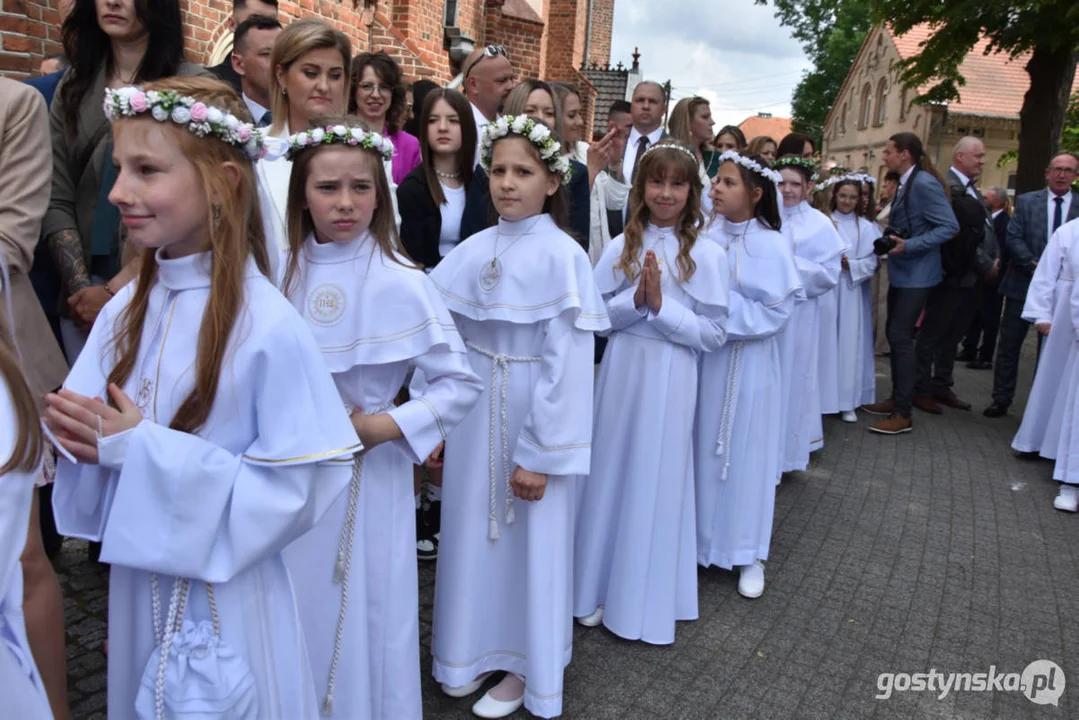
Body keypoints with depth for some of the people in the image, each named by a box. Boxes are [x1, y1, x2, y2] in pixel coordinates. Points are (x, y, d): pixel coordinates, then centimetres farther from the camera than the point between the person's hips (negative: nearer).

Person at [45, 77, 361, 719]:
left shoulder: (268, 326, -22)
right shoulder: (128, 309, -2)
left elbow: (298, 486, -22)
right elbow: (92, 428, 8)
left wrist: (142, 451, -23)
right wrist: (90, 441, -16)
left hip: (227, 600, -6)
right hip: (137, 587, 6)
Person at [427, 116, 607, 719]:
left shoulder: (563, 256, -12)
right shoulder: (474, 251, 2)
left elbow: (567, 362, -14)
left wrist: (541, 454, -14)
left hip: (532, 412, -5)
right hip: (474, 412, 5)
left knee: (532, 537, 10)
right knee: (472, 528, 16)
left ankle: (526, 665, 31)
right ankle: (476, 650, 38)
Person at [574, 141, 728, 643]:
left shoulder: (707, 254, -4)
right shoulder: (622, 247, 4)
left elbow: (714, 335, -6)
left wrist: (662, 305, -16)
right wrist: (634, 300, -15)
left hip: (670, 379, -2)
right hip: (620, 370, 3)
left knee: (657, 482, 6)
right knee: (610, 474, 10)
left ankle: (646, 599, 26)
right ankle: (600, 588, 29)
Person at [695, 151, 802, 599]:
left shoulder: (771, 246, -9)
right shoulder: (705, 236, -2)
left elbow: (777, 312, -11)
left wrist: (725, 311, -16)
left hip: (747, 363, -3)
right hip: (702, 355, 3)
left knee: (744, 453, 8)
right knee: (701, 448, 10)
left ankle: (748, 554, 23)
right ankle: (697, 539, 27)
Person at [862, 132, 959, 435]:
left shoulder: (924, 183, -17)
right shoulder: (906, 183, 11)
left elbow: (949, 226, -21)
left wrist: (909, 246, -26)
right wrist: (890, 238, 6)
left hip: (916, 274, -10)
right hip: (901, 272, 10)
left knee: (901, 337, -8)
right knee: (895, 335, 14)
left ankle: (903, 415, -1)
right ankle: (897, 399, 27)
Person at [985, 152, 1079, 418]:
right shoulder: (1026, 201, 3)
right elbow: (1013, 238, -5)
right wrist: (1034, 266, -17)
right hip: (1023, 285, 0)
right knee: (1009, 346, 5)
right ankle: (1001, 400, 15)